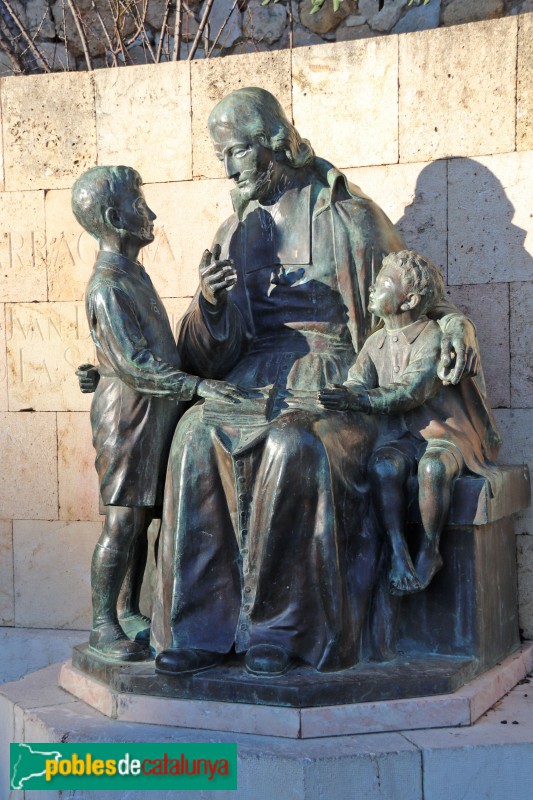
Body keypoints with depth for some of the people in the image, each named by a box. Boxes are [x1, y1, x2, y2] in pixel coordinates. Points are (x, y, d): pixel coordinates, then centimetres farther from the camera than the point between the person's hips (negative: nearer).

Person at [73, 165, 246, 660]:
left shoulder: (133, 274, 15)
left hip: (156, 411, 9)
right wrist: (197, 386, -25)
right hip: (128, 412, -9)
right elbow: (134, 365, -22)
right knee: (122, 521, -6)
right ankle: (102, 626, 3)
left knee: (142, 517, 12)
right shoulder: (107, 287, -16)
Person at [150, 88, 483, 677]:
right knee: (197, 435, -28)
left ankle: (275, 626, -25)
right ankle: (200, 627, -24)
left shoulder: (346, 214, 3)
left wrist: (453, 322, -16)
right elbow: (215, 348, 15)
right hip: (256, 374, 4)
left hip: (331, 371, -4)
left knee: (293, 448, -37)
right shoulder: (237, 230, 18)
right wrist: (211, 302, -9)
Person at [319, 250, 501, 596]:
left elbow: (412, 390, -24)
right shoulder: (376, 343, 10)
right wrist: (330, 398, -24)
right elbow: (355, 387, -1)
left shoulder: (435, 339, -11)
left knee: (433, 466, -36)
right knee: (383, 465, -30)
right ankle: (398, 552, -28)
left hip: (446, 435, -4)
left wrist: (359, 399, -36)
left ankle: (429, 552, -19)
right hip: (402, 434, 4)